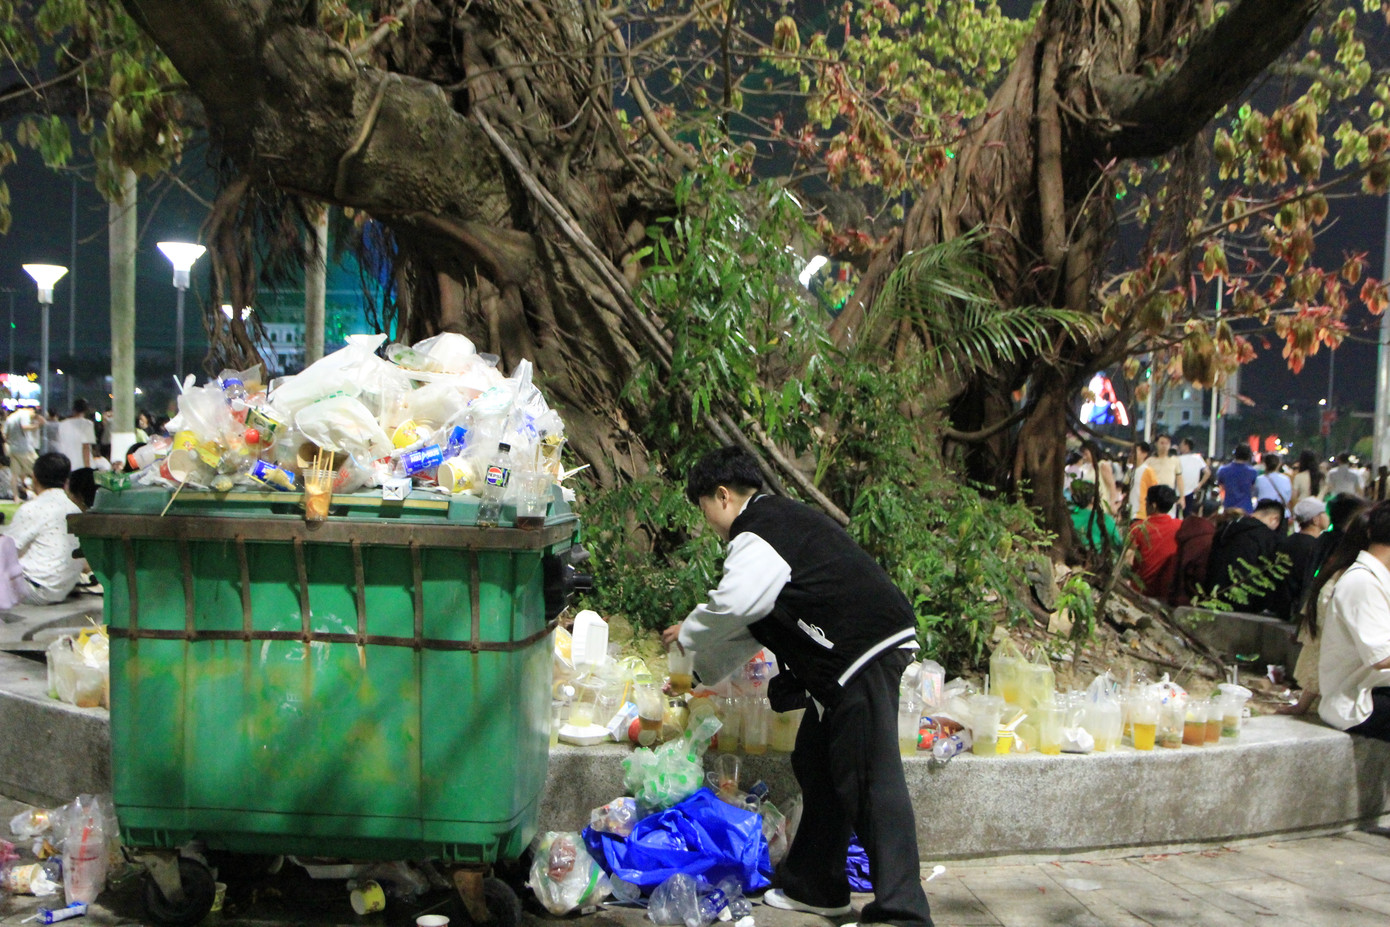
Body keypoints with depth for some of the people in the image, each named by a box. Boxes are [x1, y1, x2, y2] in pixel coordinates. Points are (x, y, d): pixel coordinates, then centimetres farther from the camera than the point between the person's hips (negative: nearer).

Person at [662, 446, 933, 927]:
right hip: (862, 652, 11)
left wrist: (687, 633, 6)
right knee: (816, 765, 18)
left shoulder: (757, 537, -10)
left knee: (867, 778, -14)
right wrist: (703, 671, 32)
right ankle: (815, 887, 28)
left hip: (865, 655, -11)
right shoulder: (782, 520, 24)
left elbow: (732, 607, -15)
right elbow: (756, 619, 29)